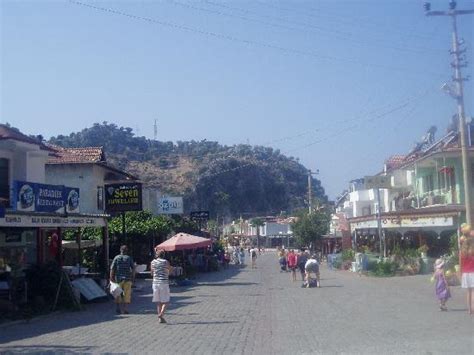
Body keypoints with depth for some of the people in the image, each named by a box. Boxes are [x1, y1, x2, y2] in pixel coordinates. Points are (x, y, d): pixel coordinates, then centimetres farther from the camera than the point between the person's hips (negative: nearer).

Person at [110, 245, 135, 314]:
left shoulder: (116, 258, 5)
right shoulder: (129, 258, 5)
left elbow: (112, 269, -3)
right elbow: (133, 268, -2)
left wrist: (111, 278, -1)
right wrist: (133, 278, 3)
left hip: (118, 278, 1)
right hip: (128, 279, -1)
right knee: (127, 295, 5)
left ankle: (118, 309, 10)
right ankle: (125, 310, 2)